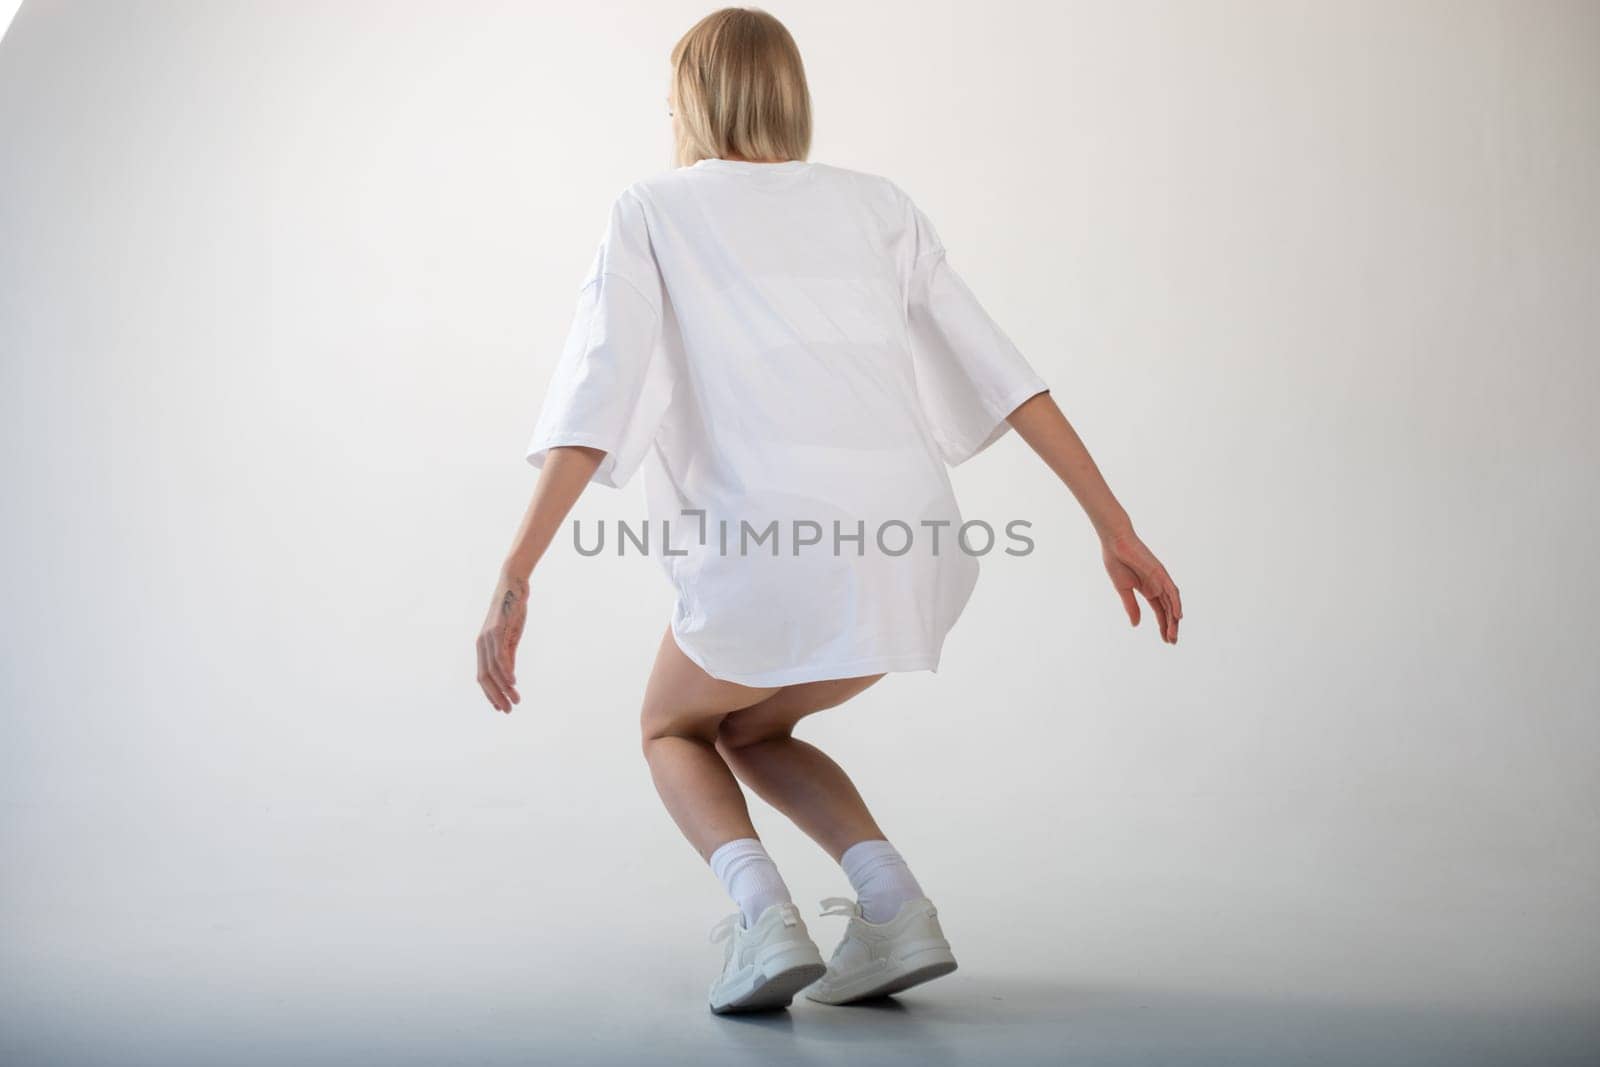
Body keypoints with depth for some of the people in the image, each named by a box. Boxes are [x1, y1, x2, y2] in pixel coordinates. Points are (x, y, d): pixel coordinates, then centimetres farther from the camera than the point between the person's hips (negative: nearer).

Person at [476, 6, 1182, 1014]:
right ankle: (895, 909, 10)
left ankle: (766, 916, 1)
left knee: (673, 732, 27)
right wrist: (1118, 529, 13)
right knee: (747, 731, 30)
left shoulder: (654, 211, 11)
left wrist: (514, 580, -7)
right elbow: (1000, 371, 13)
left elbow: (592, 402, -4)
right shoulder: (874, 201, 20)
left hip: (774, 546, -4)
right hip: (910, 552, 4)